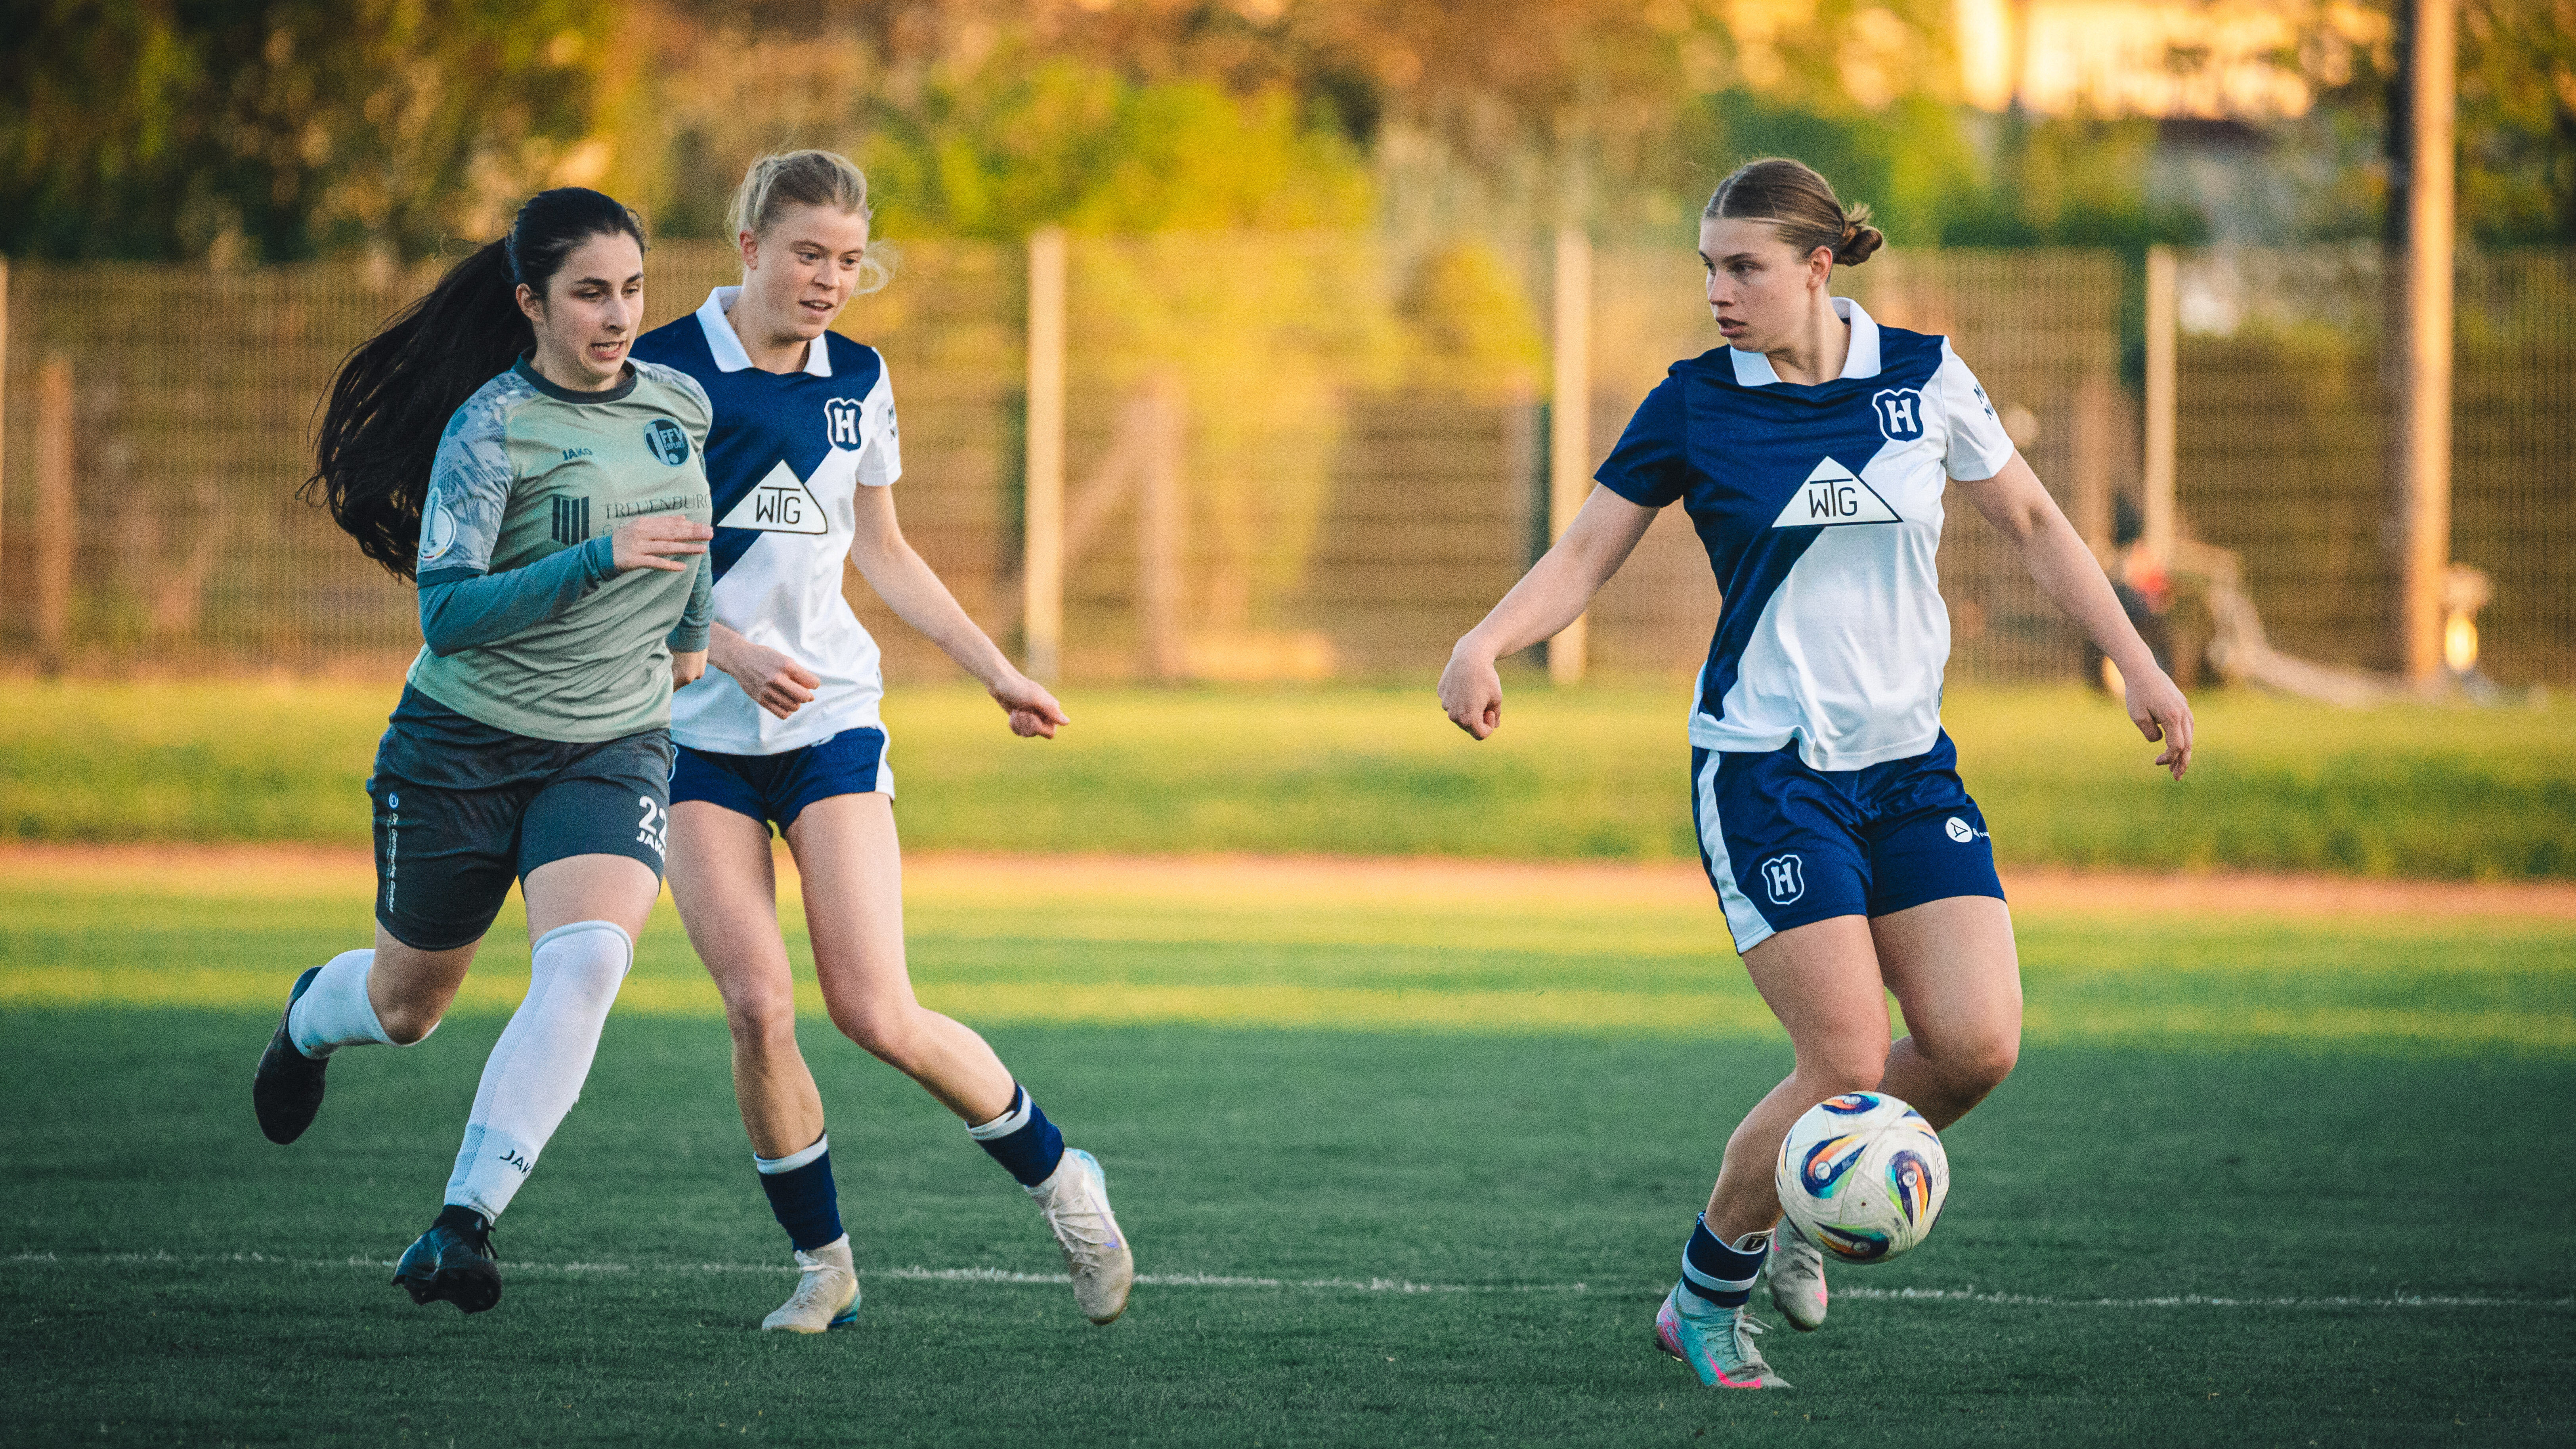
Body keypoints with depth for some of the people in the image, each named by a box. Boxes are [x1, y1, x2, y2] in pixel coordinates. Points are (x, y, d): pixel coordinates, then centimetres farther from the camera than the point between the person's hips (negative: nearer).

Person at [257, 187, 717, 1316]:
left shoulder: (683, 405, 1)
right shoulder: (490, 428, -17)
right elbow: (447, 613, -27)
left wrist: (692, 626, 21)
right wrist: (602, 559, -35)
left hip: (616, 748, 3)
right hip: (461, 748, -3)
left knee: (588, 961, -26)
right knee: (407, 1006, 15)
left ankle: (462, 1226, -25)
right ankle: (311, 1022, 54)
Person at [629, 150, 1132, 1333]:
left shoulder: (858, 380, 7)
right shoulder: (662, 371, -7)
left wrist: (996, 670, 16)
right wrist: (733, 650, -20)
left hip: (832, 720, 2)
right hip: (697, 737, -2)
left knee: (876, 1014, -10)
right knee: (758, 1007, -16)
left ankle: (1058, 1177, 12)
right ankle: (822, 1262, 2)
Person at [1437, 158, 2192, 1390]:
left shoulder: (1923, 378, 1)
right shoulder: (1694, 406, -4)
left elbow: (2032, 525, 12)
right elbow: (1584, 557, -1)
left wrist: (2135, 664, 9)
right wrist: (1486, 644, -18)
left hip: (1910, 766, 4)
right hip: (1765, 770, -4)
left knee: (1977, 1045, -10)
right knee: (1850, 1064, -13)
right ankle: (1706, 1294, 8)